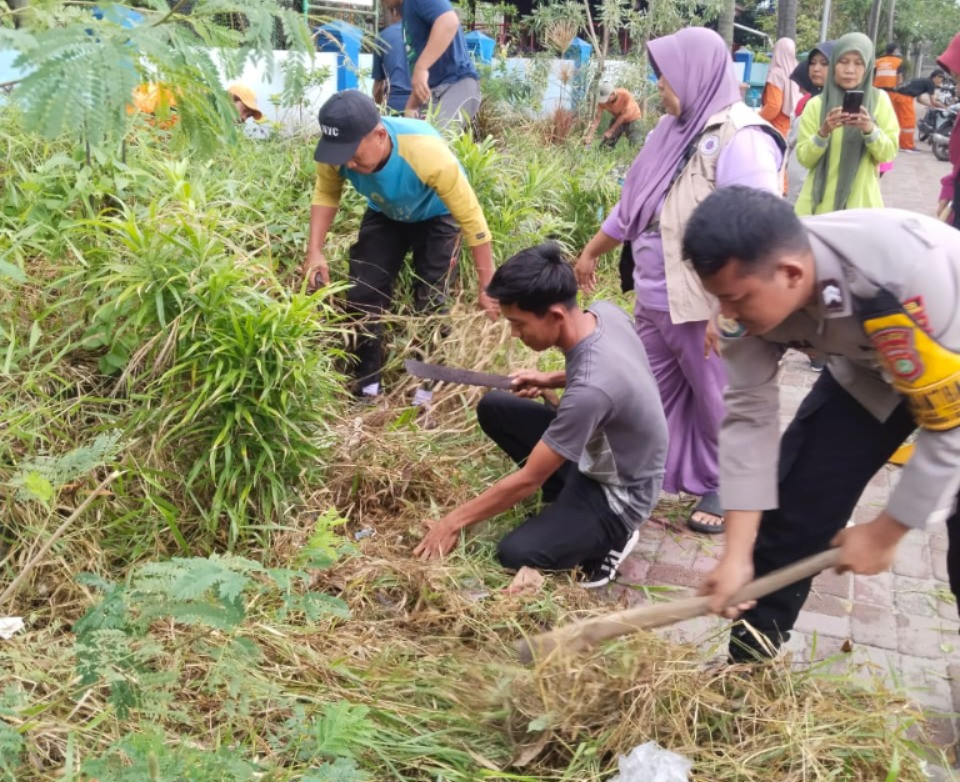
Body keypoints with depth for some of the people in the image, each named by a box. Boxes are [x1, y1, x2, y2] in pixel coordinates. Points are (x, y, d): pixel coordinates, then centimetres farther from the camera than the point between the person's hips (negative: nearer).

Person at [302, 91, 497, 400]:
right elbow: (326, 194, -9)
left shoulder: (426, 153, -44)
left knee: (429, 299, -13)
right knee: (362, 293, -1)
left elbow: (471, 218, -34)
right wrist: (315, 251, -22)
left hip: (436, 216, -4)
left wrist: (487, 289, -29)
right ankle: (366, 383, 16)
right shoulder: (337, 152, -32)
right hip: (384, 214, 4)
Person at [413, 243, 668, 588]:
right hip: (599, 454, 8)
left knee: (515, 554, -22)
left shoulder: (590, 390, -37)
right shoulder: (605, 311, -14)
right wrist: (550, 379, -2)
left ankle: (610, 539, 1)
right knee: (493, 408, 1)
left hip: (618, 495, -8)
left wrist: (455, 520, -15)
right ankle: (568, 498, 8)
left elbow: (528, 480, -26)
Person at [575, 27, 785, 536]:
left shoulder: (740, 139, -17)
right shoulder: (673, 129, 11)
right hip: (655, 300, 8)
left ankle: (722, 488, 27)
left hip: (708, 306, -8)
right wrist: (592, 251, 29)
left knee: (716, 403, 9)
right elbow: (634, 201, 22)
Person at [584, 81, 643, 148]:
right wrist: (590, 135, -35)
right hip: (617, 118, 4)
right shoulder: (602, 101, -26)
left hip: (632, 118, -3)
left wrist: (610, 131, -30)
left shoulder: (625, 95, -37)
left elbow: (624, 115, -30)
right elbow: (598, 118, -24)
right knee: (607, 145, -5)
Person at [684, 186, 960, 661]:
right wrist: (737, 554, -19)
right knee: (797, 498, -1)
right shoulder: (754, 292, -25)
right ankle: (749, 658, 17)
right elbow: (749, 414, -19)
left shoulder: (911, 272, -42)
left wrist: (886, 533, -19)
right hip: (869, 369, 4)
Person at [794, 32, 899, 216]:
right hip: (819, 203, 0)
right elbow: (804, 158, -3)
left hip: (860, 202, 0)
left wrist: (870, 130, -19)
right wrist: (823, 132, -20)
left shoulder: (879, 100, 4)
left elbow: (888, 153, -1)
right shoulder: (816, 104, 3)